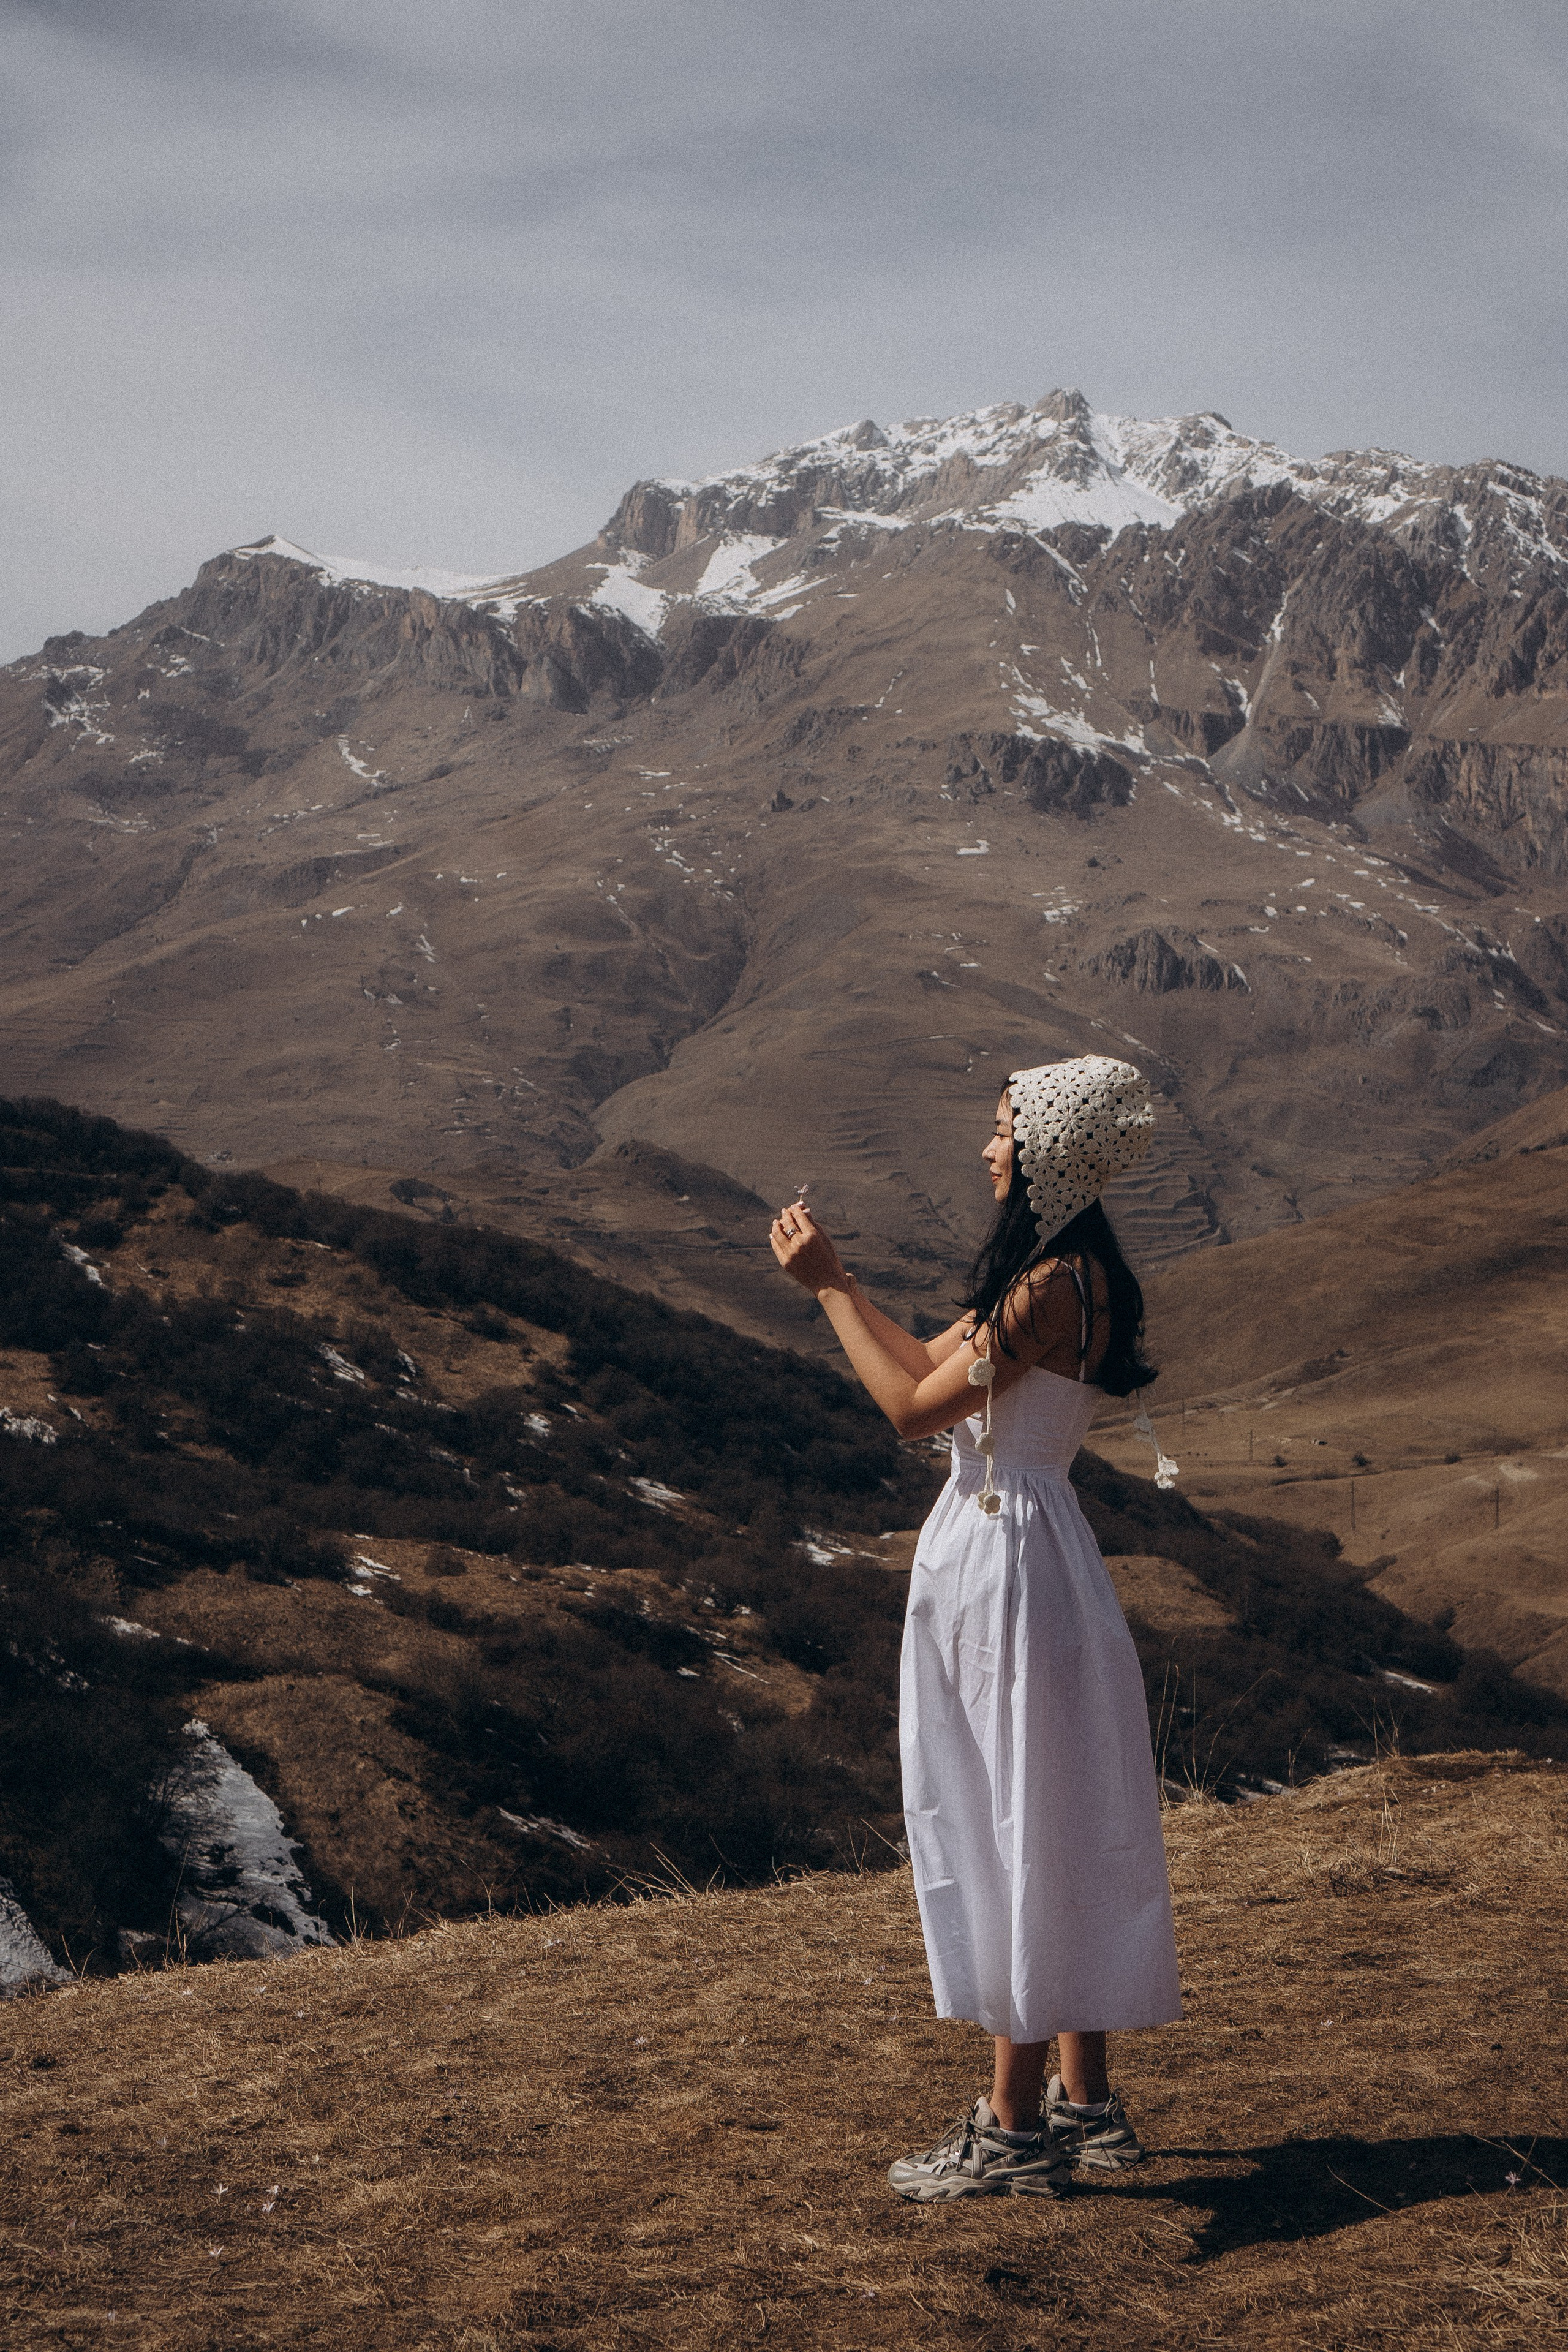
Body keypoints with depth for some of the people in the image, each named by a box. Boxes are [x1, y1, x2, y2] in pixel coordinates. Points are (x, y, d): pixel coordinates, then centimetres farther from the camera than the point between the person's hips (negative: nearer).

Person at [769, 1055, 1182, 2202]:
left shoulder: (1056, 1285, -20)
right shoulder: (1051, 1270, 12)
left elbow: (915, 1407, -17)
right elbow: (933, 1367, 17)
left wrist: (828, 1288, -10)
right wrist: (836, 1274, 13)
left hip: (1012, 1559, -10)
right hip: (995, 1548, 10)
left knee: (1025, 1833, -3)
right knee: (1046, 1839, 15)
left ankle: (1015, 2129, 6)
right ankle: (1085, 2106, 24)